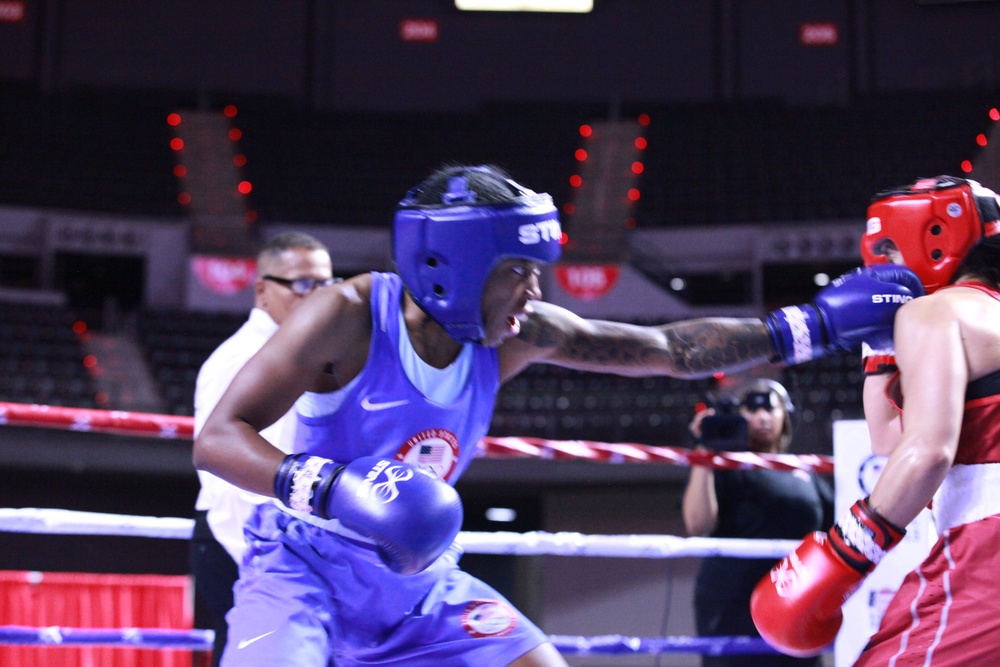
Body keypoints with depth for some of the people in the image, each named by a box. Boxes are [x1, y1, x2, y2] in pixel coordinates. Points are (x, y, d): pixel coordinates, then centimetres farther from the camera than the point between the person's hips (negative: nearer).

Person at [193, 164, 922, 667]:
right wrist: (330, 488, -40)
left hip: (418, 579, 5)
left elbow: (671, 349, -2)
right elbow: (216, 439, -24)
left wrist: (813, 325, -5)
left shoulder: (519, 336, -9)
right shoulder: (348, 318, -23)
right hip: (304, 564, -5)